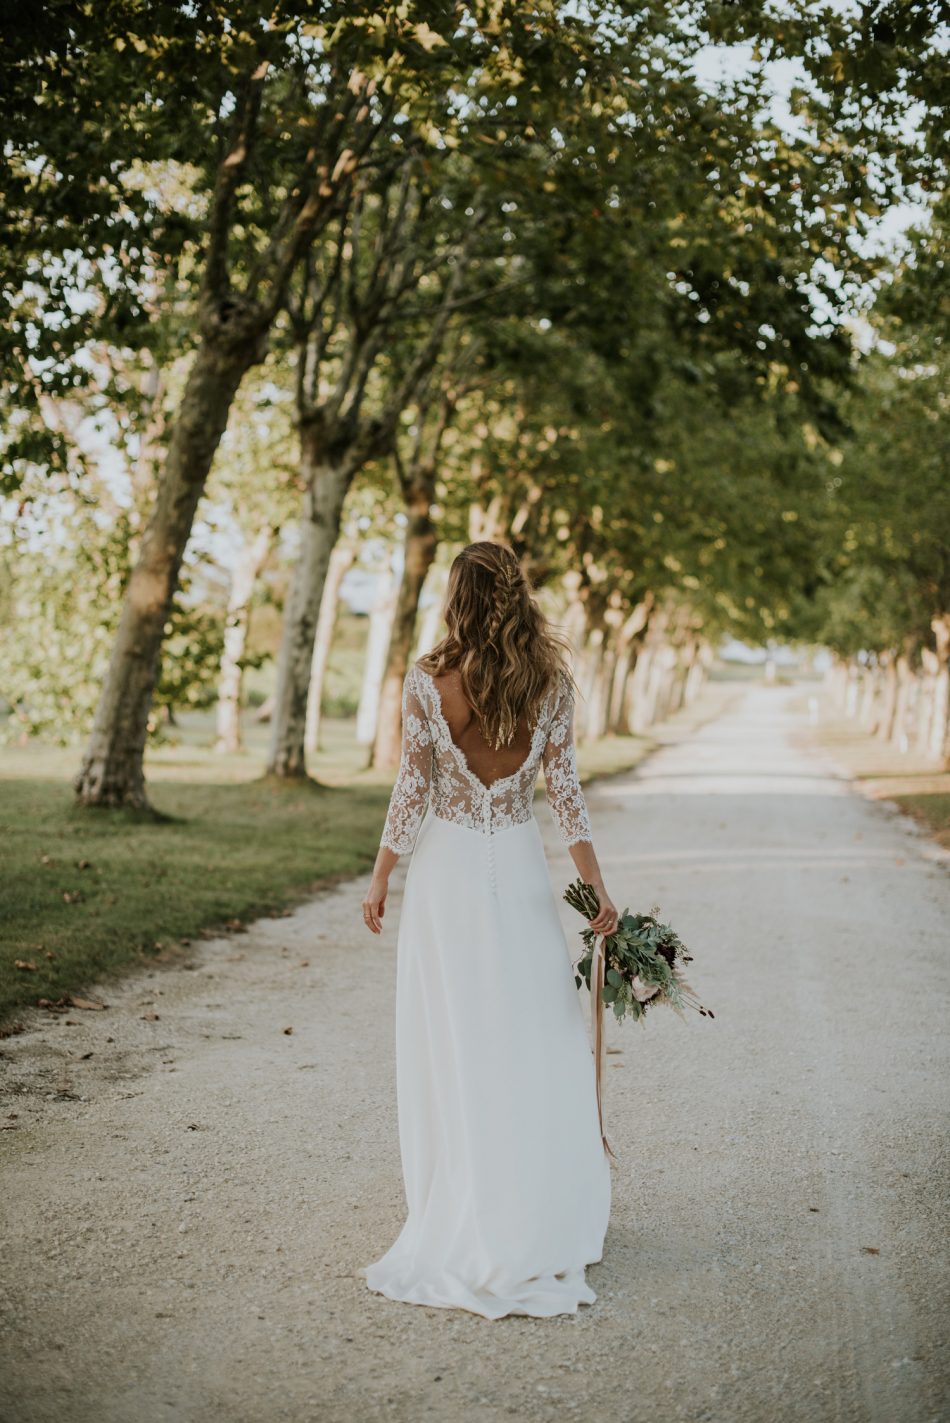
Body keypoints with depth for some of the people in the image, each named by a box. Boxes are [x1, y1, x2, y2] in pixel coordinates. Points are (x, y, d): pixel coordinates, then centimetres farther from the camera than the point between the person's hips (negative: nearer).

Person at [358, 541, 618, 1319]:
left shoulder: (427, 680, -8)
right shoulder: (551, 680, -2)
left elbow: (412, 791, -7)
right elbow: (565, 788, -4)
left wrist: (380, 877, 3)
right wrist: (598, 887, 1)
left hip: (447, 867, -2)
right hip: (521, 869, 2)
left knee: (451, 1045, 6)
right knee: (535, 1038, 10)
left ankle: (464, 1219, 14)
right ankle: (542, 1216, 18)